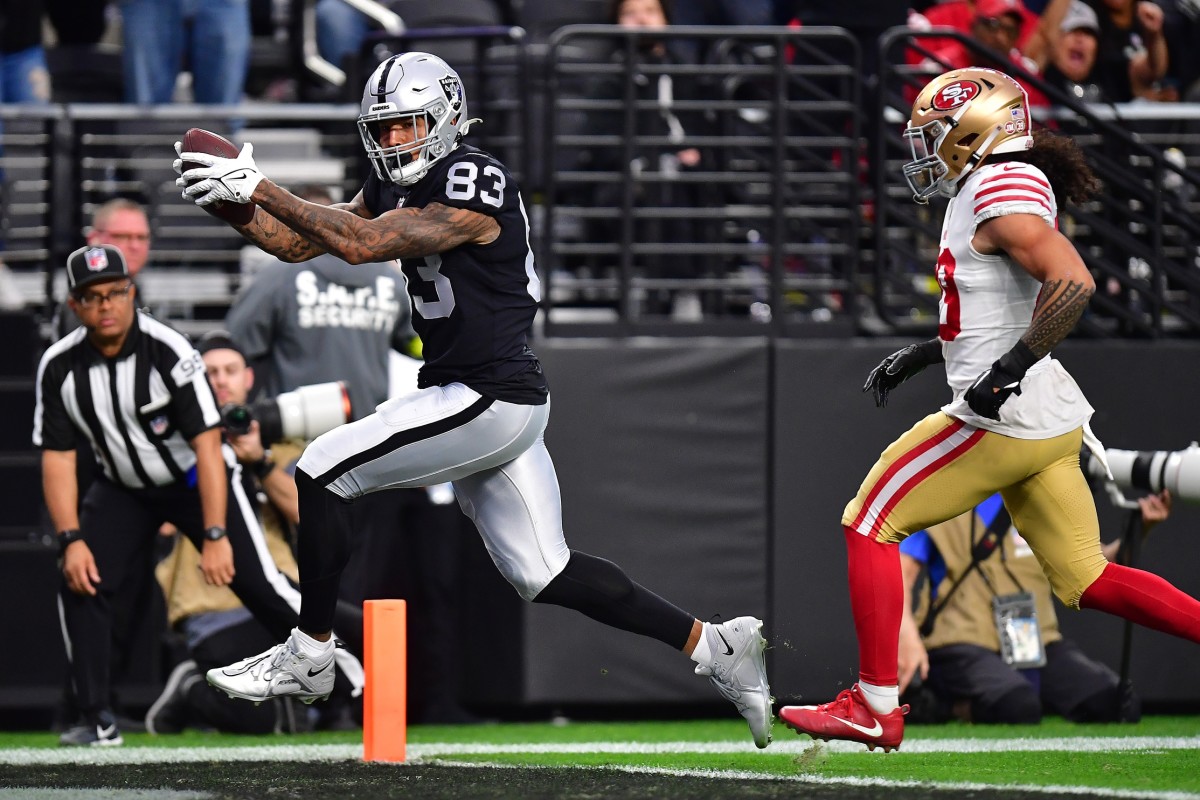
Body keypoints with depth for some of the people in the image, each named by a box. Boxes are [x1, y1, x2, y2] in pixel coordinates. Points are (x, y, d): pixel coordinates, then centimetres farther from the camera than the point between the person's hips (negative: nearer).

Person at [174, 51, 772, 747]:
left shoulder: (475, 188, -17)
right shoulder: (397, 184, 11)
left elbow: (360, 245, -25)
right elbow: (296, 243, 11)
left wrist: (259, 187, -22)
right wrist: (234, 204, -6)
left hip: (488, 401, -10)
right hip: (487, 402, 10)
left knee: (322, 474, -7)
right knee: (546, 574, 9)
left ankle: (309, 657, 4)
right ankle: (713, 645, 12)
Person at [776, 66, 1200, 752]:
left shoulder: (1004, 188, -12)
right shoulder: (993, 193, 18)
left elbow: (1073, 282, -25)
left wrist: (1010, 368, -24)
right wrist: (917, 358, 27)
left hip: (1006, 421, -10)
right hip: (1050, 421, 10)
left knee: (870, 525, 0)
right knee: (1088, 581, 12)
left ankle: (875, 709, 1)